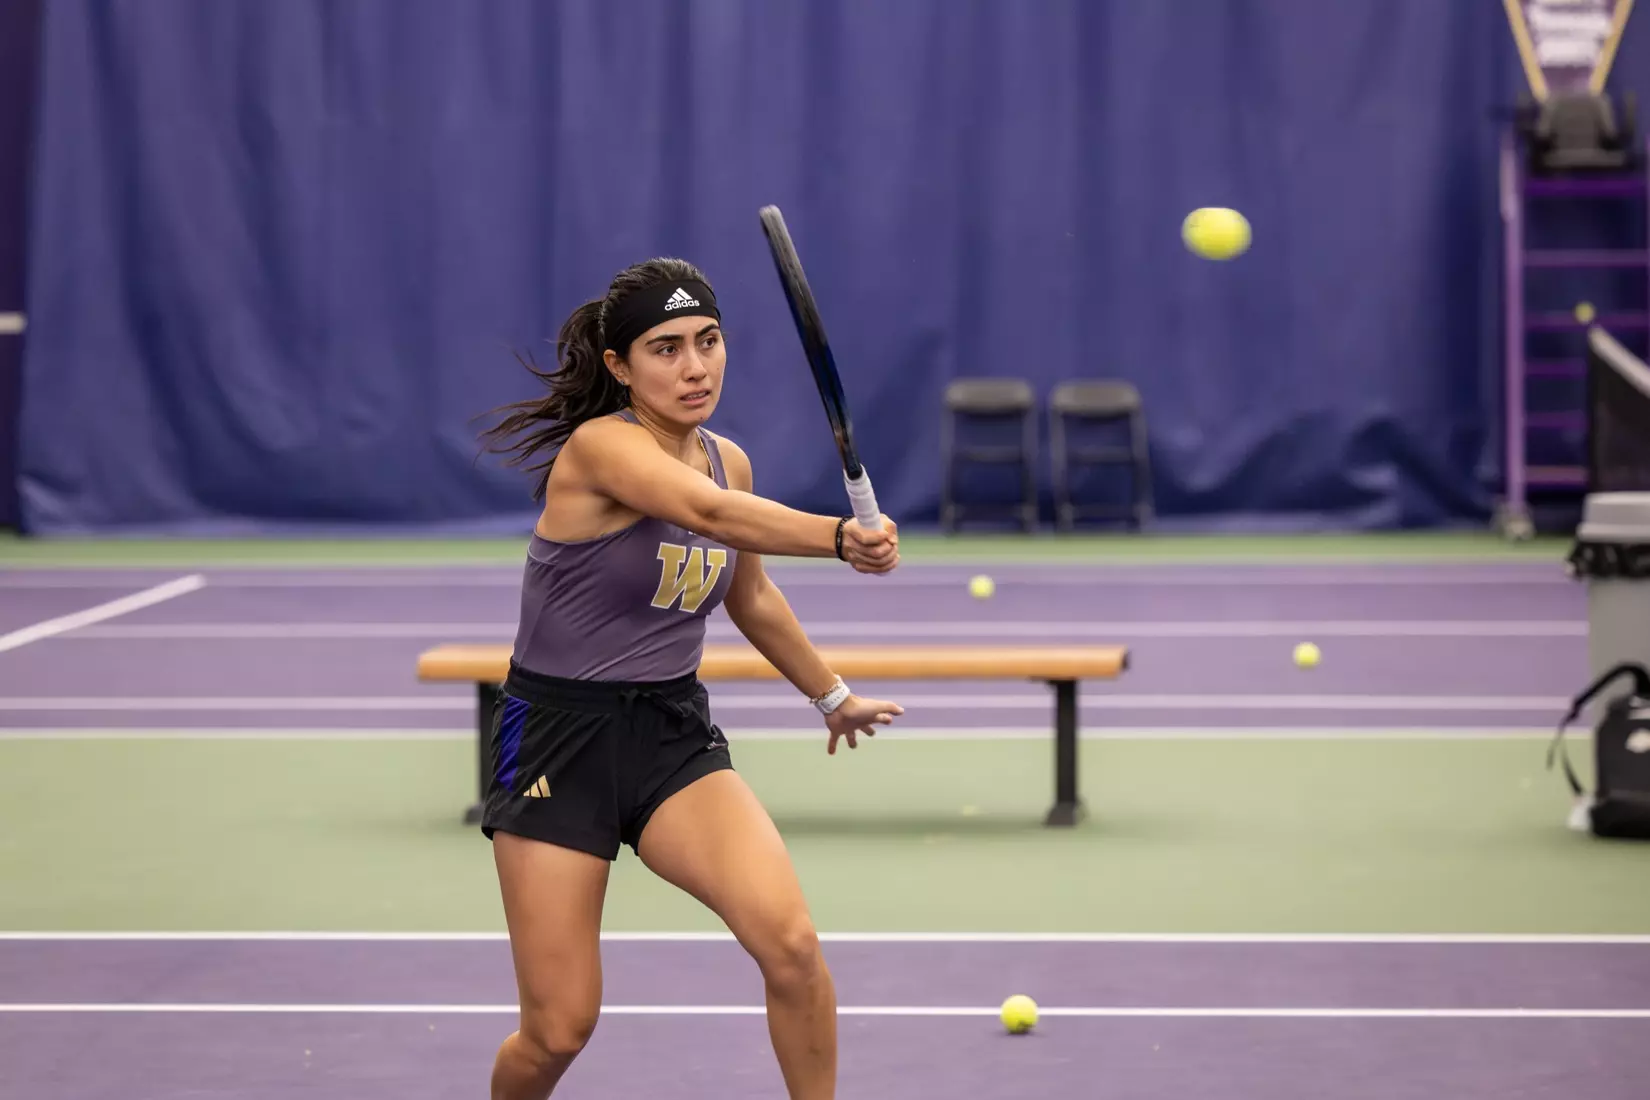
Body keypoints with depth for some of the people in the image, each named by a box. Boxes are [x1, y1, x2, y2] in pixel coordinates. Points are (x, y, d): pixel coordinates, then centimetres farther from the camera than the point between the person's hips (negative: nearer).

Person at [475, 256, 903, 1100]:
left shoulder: (728, 461, 4)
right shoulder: (600, 446, -18)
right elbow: (710, 514, -39)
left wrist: (832, 695, 32)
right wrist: (840, 537, -54)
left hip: (675, 735, 5)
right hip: (559, 738, -5)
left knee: (792, 942, -20)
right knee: (560, 1029, -3)